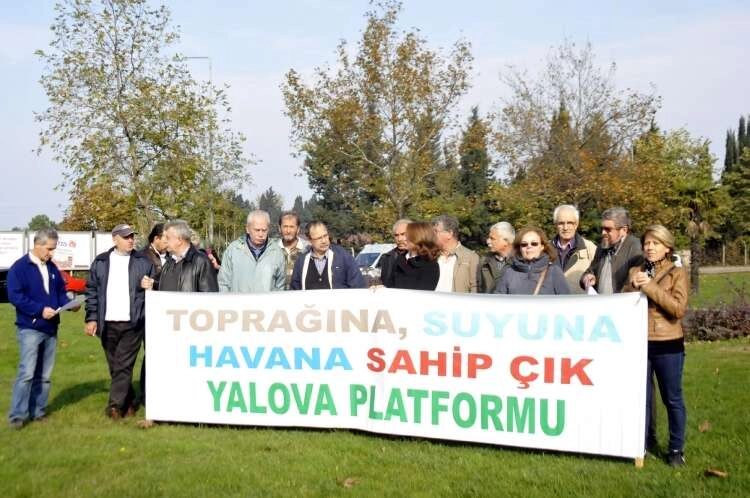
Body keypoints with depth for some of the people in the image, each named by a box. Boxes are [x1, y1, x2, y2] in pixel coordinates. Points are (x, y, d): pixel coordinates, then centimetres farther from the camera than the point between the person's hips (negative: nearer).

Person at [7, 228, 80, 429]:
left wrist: (69, 304, -2)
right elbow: (15, 296, -15)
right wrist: (40, 310, -22)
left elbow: (61, 292, 19)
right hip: (29, 328, -6)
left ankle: (38, 411, 18)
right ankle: (17, 415, -6)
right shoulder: (20, 267, -7)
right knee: (27, 373, -12)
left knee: (44, 375, 9)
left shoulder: (52, 267, 12)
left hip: (50, 329, 6)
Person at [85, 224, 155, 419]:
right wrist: (92, 318, 2)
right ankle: (129, 402, 23)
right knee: (115, 366, 10)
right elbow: (91, 291, 8)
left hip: (132, 324, -3)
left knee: (123, 366, -8)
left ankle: (115, 404, -6)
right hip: (107, 324, 3)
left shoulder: (144, 262, 4)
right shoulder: (100, 262, 8)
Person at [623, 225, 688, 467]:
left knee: (672, 399, 6)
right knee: (642, 397, 9)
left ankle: (676, 449, 16)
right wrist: (634, 287, -11)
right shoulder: (635, 272, 11)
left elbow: (679, 309, -14)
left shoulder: (677, 273, -1)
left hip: (667, 345, -3)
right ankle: (645, 441, 25)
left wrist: (650, 287, -18)